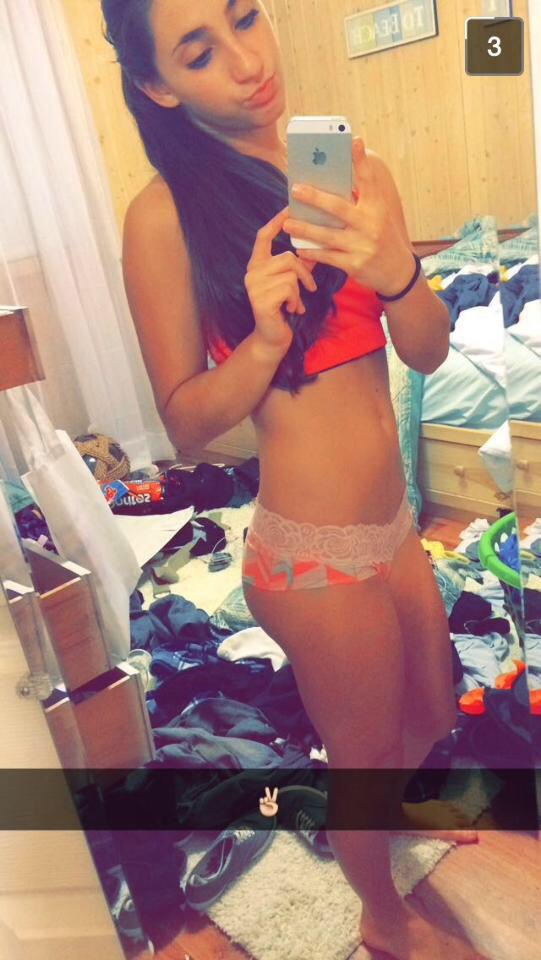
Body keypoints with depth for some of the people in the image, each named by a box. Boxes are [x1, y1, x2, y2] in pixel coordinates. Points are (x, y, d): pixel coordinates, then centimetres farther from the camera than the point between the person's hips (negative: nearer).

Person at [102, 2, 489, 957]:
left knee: (431, 713, 29)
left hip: (393, 528, 6)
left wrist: (394, 271, -23)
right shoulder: (164, 216, -14)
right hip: (314, 556, -6)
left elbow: (427, 350, -3)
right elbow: (185, 421, -10)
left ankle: (396, 799, 66)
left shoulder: (351, 167, 1)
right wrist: (265, 341, -27)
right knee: (363, 752, 18)